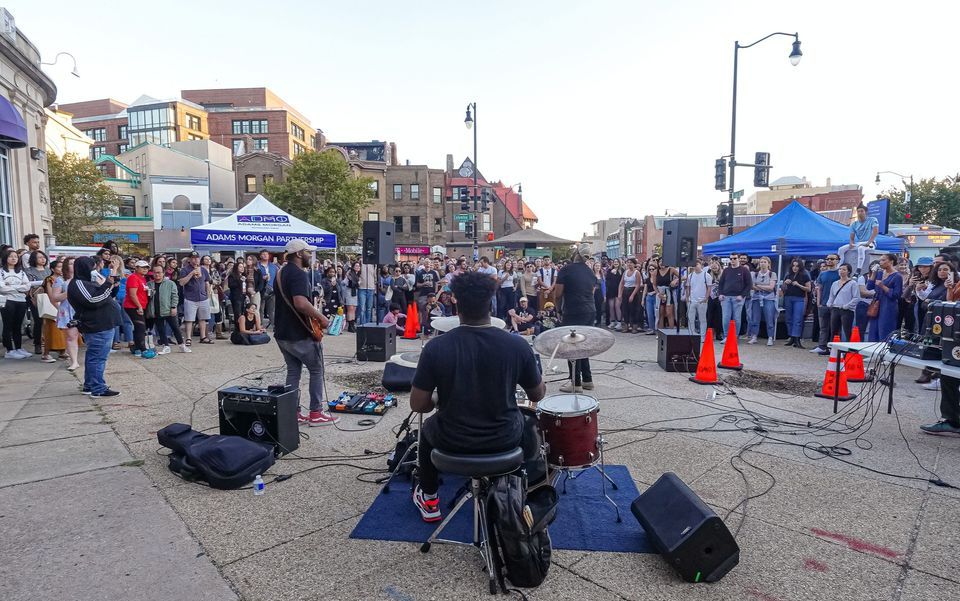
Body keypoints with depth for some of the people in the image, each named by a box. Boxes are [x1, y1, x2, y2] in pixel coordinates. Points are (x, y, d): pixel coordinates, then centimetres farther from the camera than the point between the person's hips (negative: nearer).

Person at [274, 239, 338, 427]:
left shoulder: (281, 273, 13)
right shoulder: (298, 274, -19)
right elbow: (301, 303, -33)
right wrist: (321, 318, -23)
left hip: (282, 333, 9)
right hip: (300, 335, -9)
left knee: (293, 371, 15)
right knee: (316, 371, 3)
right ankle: (316, 413, 6)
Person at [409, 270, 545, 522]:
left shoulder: (436, 348, -18)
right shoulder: (517, 345, -15)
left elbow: (418, 405, -11)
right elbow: (537, 395, -2)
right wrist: (539, 381, 21)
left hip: (452, 441, 0)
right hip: (505, 441, 1)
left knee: (428, 428, 34)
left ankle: (429, 500, 45)